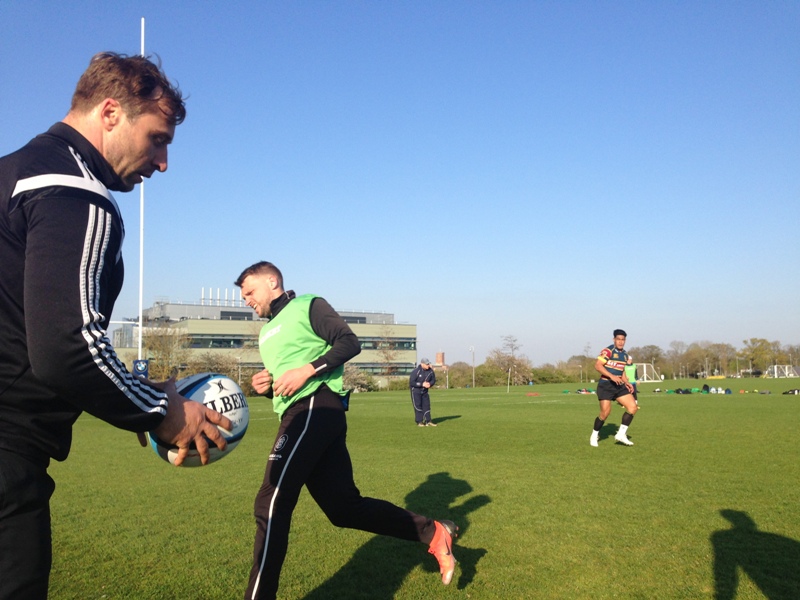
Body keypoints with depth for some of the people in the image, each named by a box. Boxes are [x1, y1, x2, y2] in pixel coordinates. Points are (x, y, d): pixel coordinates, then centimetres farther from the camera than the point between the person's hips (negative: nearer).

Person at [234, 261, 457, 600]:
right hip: (299, 414, 9)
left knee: (271, 503, -14)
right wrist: (266, 387, 10)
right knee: (343, 507, 5)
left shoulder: (307, 306, 5)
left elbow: (349, 343, -6)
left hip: (316, 406, -9)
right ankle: (433, 533, 13)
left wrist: (308, 369, -16)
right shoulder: (266, 334, 29)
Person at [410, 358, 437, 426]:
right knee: (417, 406, -5)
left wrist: (429, 384, -15)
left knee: (426, 405, 3)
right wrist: (422, 384, -24)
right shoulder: (416, 371, -22)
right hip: (415, 390, -5)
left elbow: (433, 380, 8)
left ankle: (428, 421, 9)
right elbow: (411, 382, -22)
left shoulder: (430, 371, -6)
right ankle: (419, 422, 1)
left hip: (425, 391, 5)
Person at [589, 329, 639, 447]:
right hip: (606, 385, -7)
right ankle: (594, 436, 13)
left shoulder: (624, 354, 13)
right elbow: (598, 365, -20)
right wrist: (611, 376, -27)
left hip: (619, 386, 7)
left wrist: (627, 382, 8)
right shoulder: (608, 351, -12)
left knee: (633, 407, -5)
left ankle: (621, 434, 4)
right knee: (605, 413, -10)